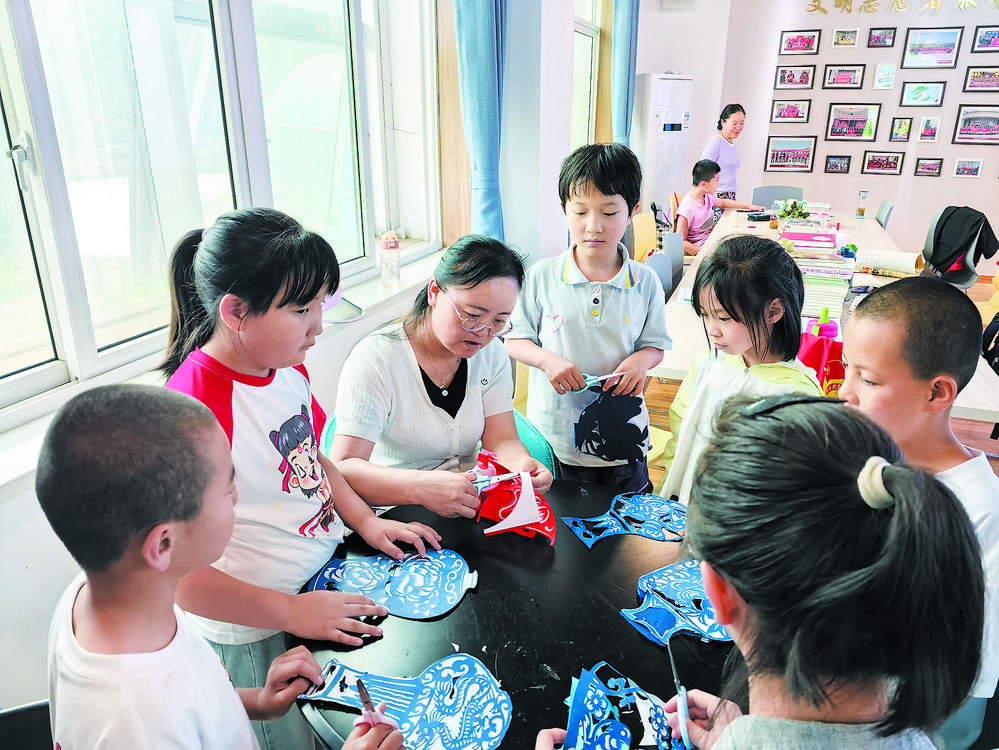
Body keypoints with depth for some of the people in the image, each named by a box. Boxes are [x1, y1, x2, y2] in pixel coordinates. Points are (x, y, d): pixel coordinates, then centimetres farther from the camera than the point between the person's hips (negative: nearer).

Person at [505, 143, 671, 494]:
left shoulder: (645, 281, -3)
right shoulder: (541, 276, -7)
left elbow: (655, 345, 6)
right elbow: (514, 339, 0)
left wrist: (641, 360, -16)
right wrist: (547, 359, -19)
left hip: (624, 435, 1)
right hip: (554, 435, -1)